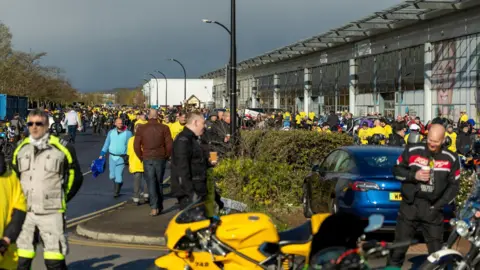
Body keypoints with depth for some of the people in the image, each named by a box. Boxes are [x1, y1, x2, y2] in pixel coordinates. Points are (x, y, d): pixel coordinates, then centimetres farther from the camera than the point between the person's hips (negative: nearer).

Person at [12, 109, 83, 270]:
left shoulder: (62, 148, -3)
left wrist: (60, 199, 5)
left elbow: (76, 178, 6)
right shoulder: (20, 149, 8)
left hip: (52, 212, -4)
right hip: (25, 213, 4)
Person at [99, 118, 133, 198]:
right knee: (112, 176, 8)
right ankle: (119, 184, 37)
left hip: (122, 157, -3)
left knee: (118, 175, -7)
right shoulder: (111, 132, 5)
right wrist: (102, 154, 5)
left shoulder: (128, 133, -4)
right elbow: (106, 144, 10)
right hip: (112, 156, 3)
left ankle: (116, 192, 5)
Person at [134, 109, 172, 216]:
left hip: (147, 159, -1)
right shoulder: (164, 128, -2)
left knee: (151, 183, 0)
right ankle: (160, 206, 19)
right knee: (159, 183, 13)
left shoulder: (141, 128, -2)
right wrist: (166, 156, 9)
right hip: (161, 158, 1)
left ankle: (154, 207, -11)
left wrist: (141, 157, 10)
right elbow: (169, 144, -4)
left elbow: (136, 145, -2)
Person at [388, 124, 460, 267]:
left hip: (433, 209, 1)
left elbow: (453, 186, 4)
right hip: (410, 205, -1)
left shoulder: (451, 159, 2)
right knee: (399, 248, 4)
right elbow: (396, 170, 6)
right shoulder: (412, 151, -1)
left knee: (437, 252, 6)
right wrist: (414, 175, -12)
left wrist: (437, 206, -4)